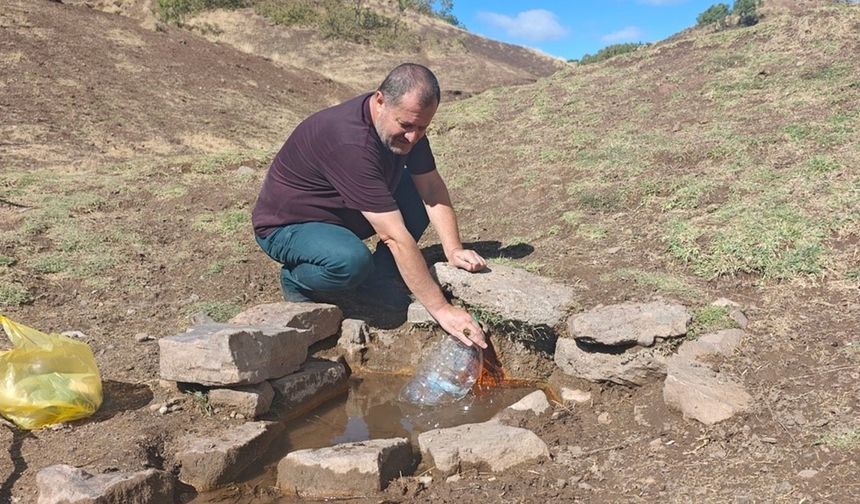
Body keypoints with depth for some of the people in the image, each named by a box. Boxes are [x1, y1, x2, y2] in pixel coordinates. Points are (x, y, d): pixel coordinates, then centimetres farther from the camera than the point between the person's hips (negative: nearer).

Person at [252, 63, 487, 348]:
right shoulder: (350, 142, -37)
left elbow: (432, 187, -7)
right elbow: (395, 236, -39)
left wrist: (454, 249, -22)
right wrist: (441, 309, -38)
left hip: (341, 214, 8)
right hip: (286, 226, -8)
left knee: (420, 198, -9)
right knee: (351, 261, -38)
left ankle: (377, 279, 0)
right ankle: (297, 280, -5)